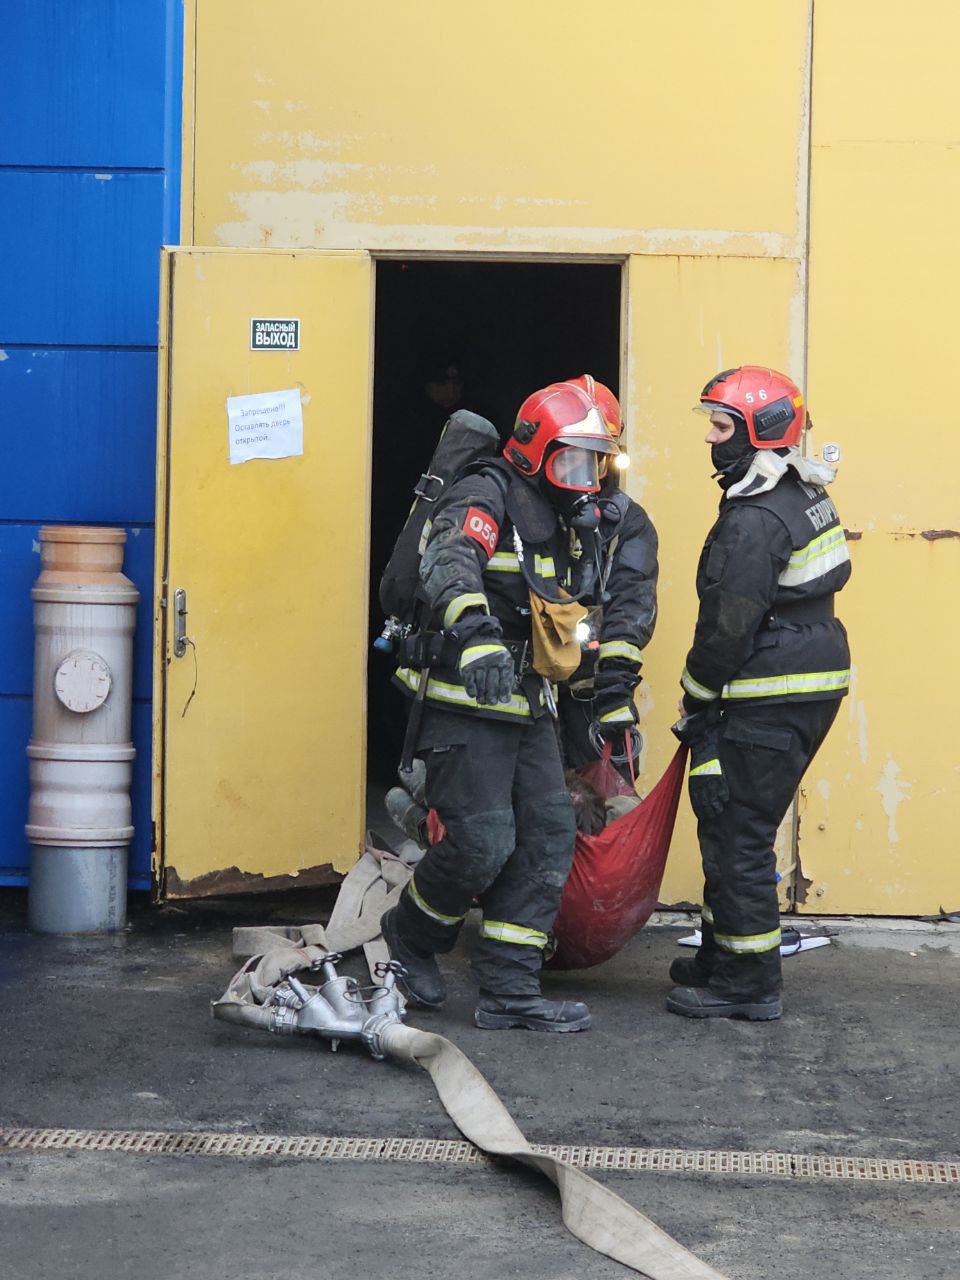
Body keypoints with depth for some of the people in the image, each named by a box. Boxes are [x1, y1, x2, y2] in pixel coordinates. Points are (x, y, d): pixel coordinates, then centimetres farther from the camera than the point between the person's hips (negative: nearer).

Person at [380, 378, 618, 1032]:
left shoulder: (568, 525, 16)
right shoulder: (485, 497, -12)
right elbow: (448, 567, -32)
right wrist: (478, 634, -50)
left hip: (529, 710, 9)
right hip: (467, 706, -9)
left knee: (549, 838, 1)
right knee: (482, 843, -13)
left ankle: (508, 990, 6)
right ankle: (411, 936, 16)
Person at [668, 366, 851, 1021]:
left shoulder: (753, 523, -20)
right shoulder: (806, 496, 11)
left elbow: (728, 627, -18)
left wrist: (696, 701, -4)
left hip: (770, 699, -10)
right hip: (814, 688, 10)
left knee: (737, 834, -3)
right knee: (738, 828, 18)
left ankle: (749, 984, 3)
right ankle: (723, 955, 28)